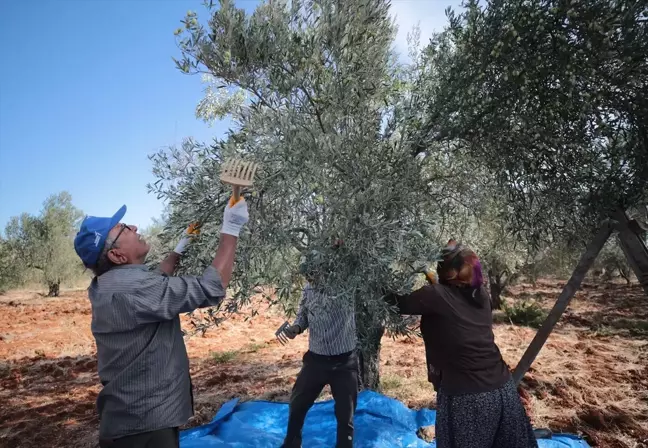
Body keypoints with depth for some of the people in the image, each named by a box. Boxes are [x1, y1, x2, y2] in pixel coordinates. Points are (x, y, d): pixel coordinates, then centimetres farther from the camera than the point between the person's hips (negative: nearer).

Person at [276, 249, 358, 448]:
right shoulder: (309, 290, -3)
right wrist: (294, 328, -11)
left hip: (344, 362, -4)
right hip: (315, 359, 5)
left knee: (345, 415, 13)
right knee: (297, 405, 22)